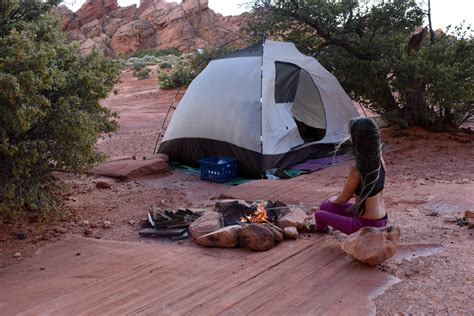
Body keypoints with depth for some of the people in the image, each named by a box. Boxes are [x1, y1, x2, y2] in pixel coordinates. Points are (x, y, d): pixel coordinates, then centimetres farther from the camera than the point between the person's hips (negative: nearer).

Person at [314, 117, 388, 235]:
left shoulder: (357, 169, -27)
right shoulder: (379, 160, -5)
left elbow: (343, 199, -11)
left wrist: (332, 200, 11)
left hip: (367, 225, -8)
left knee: (319, 214, 7)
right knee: (325, 206, 18)